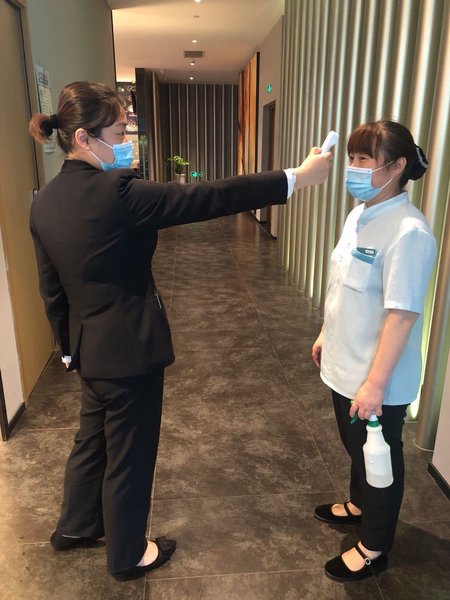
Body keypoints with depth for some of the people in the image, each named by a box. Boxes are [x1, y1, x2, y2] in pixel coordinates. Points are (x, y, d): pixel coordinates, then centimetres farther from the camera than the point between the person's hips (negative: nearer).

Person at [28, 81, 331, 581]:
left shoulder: (43, 203, 0)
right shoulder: (117, 193, -24)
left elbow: (51, 290, 7)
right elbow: (208, 198, -25)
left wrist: (70, 348, 19)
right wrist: (296, 178, -18)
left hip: (89, 349, 8)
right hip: (131, 350, -8)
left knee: (92, 438, 28)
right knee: (129, 455, 13)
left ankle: (75, 527, 52)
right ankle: (127, 555, 39)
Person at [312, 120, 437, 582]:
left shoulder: (407, 232, -24)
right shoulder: (359, 215, 3)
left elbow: (402, 315, -25)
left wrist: (375, 383, -22)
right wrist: (325, 335, 18)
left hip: (376, 379, -8)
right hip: (345, 366, 8)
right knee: (355, 446, 27)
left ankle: (373, 548, 36)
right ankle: (359, 504, 53)